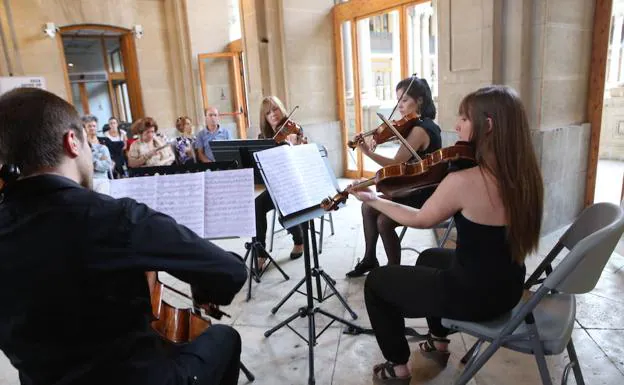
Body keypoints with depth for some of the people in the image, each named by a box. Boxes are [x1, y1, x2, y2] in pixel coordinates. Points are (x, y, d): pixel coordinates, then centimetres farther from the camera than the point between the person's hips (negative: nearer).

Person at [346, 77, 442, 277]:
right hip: (416, 189, 10)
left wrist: (368, 152, -29)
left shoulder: (419, 129, -22)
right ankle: (369, 259, 18)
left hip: (425, 194, -10)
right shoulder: (423, 124, 8)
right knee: (368, 207, 6)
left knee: (384, 221, -22)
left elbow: (396, 164, -23)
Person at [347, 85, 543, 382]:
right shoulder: (524, 173, -5)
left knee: (376, 282, 9)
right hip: (508, 288, 8)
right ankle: (439, 343, 43)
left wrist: (373, 200, 3)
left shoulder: (462, 181, -28)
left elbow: (420, 220, -10)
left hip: (473, 294, -8)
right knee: (429, 258, 33)